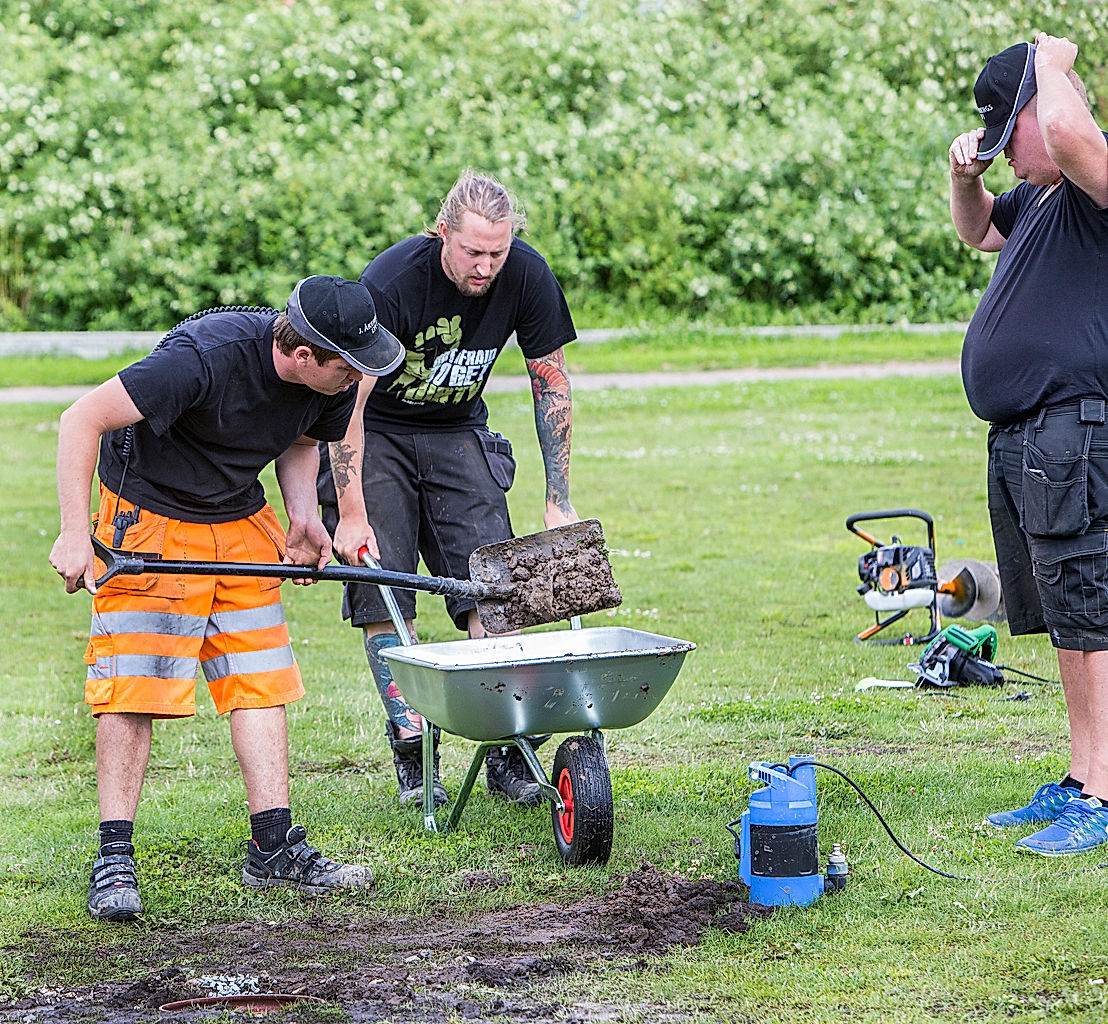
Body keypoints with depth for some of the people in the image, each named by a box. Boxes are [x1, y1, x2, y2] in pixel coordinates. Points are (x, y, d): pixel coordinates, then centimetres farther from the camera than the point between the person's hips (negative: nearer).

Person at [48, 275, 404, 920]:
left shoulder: (334, 381, -12)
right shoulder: (205, 357, -33)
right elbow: (82, 420, -27)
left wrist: (303, 516, -7)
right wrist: (75, 534, -28)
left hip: (241, 523, 6)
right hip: (149, 517, -6)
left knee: (262, 681, 1)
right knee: (134, 688, -8)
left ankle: (274, 847, 6)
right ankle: (115, 860, -2)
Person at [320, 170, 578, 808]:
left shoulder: (527, 277, -19)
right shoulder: (391, 283, -30)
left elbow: (551, 383, -6)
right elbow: (348, 401, -25)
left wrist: (559, 501, -6)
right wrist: (352, 514, -25)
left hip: (457, 433, 3)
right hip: (375, 435, -3)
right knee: (384, 596, -10)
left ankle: (507, 749, -7)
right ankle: (412, 755, -6)